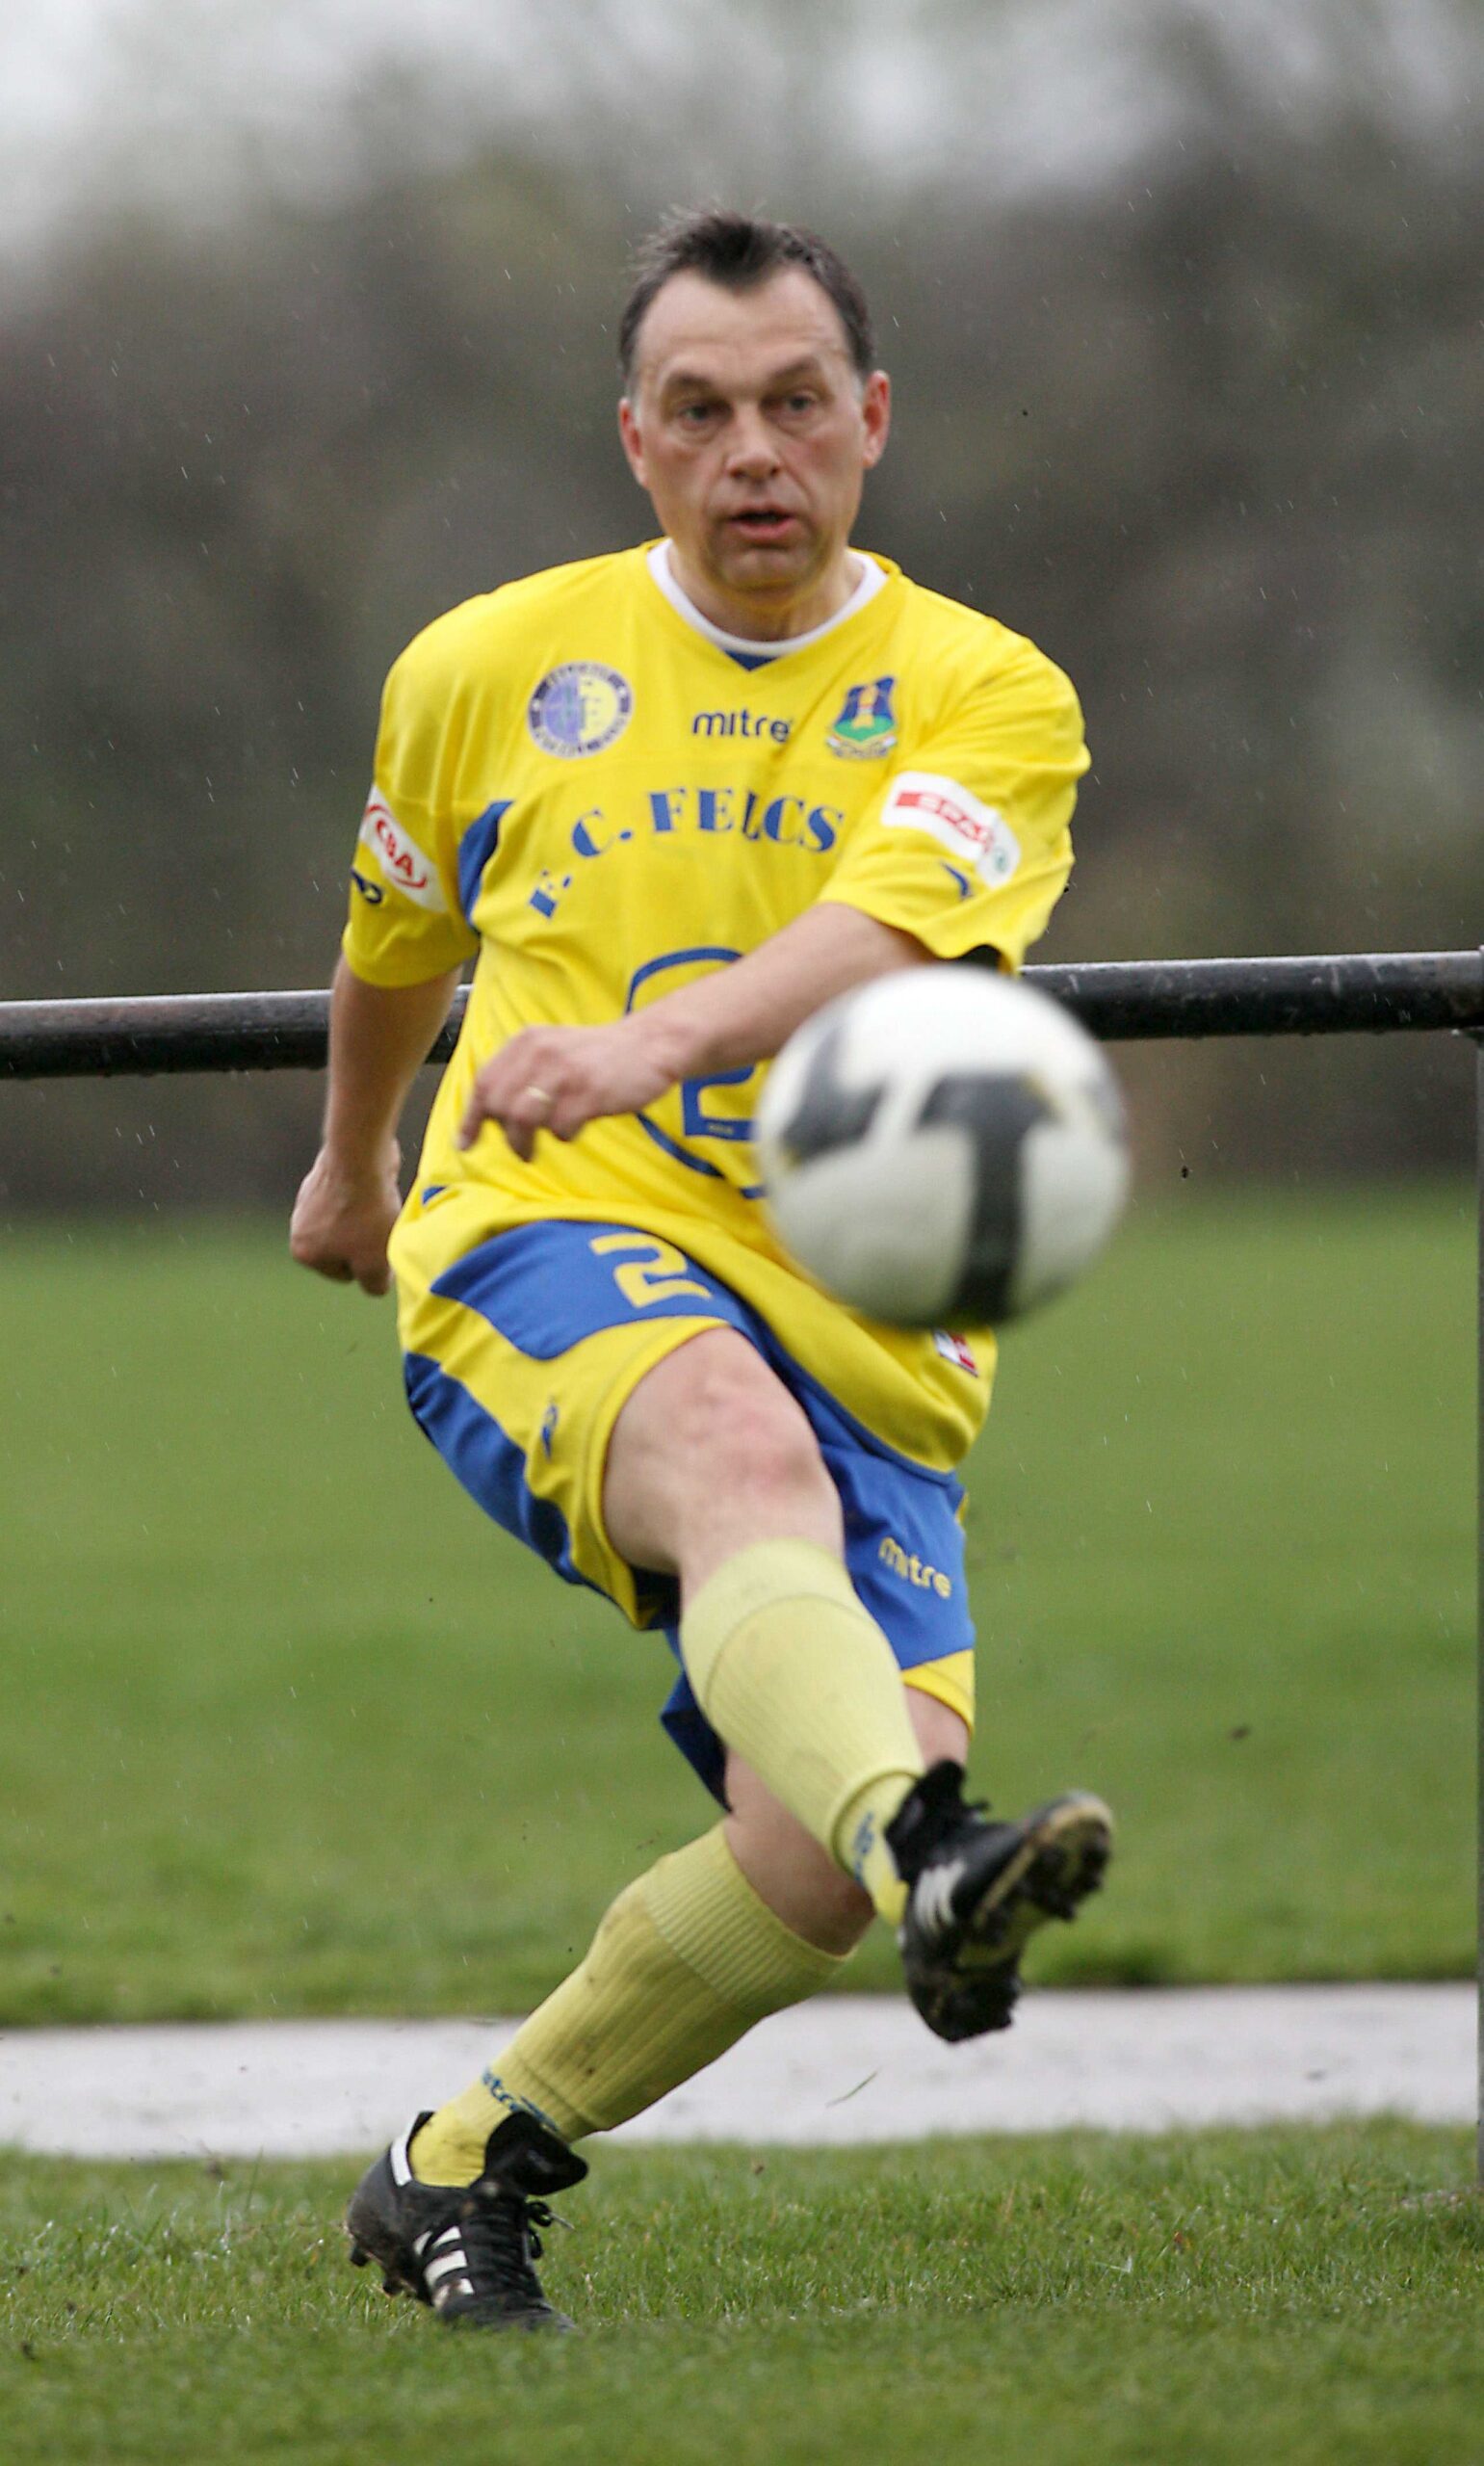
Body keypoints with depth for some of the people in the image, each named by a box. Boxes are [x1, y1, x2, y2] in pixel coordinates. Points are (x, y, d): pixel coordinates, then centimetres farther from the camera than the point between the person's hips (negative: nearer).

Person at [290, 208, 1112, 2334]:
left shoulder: (989, 700, 2)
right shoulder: (491, 670, 11)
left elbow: (882, 933, -19)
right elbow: (398, 937, 32)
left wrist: (657, 1042, -38)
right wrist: (351, 1161, 45)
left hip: (864, 1342, 1)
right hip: (548, 1253, -1)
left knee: (820, 1859, -19)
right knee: (747, 1455, -37)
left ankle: (471, 2165, 4)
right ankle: (933, 1852, -65)